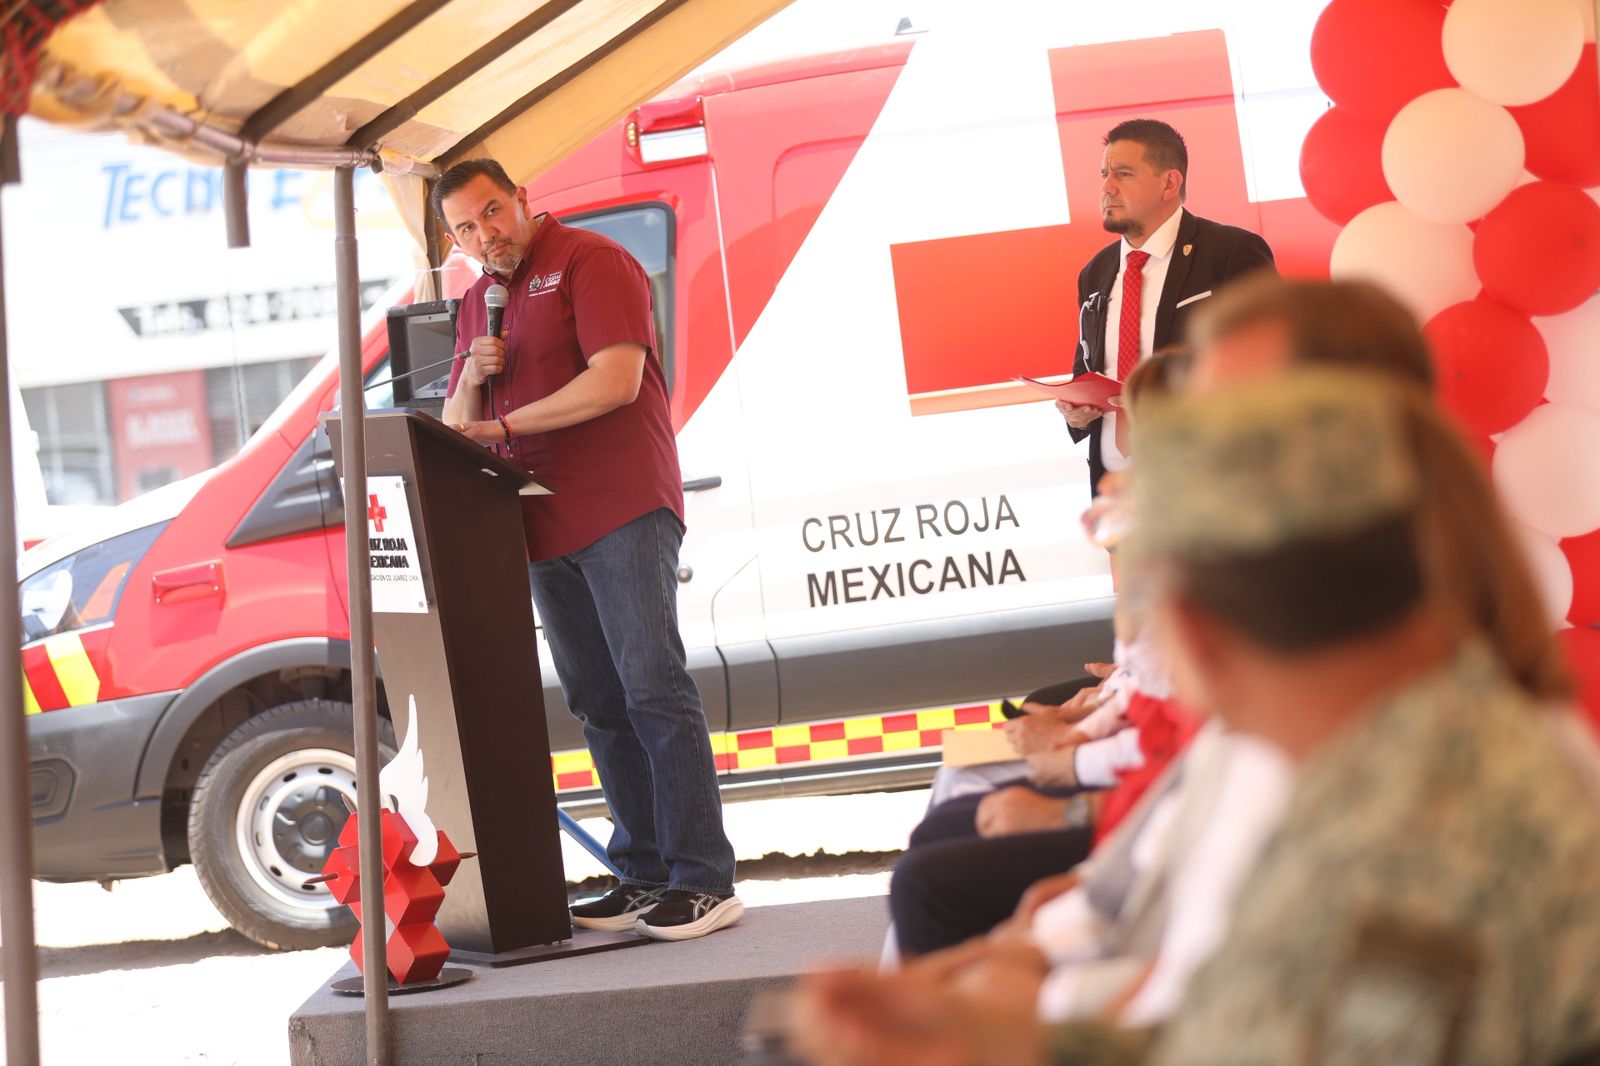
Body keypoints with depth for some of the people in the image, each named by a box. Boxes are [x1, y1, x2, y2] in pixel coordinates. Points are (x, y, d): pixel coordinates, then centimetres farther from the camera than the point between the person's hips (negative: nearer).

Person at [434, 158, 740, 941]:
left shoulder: (590, 262, -4)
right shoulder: (477, 302, 19)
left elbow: (617, 380, -16)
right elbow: (457, 426, 22)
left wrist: (504, 423, -12)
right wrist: (471, 380, -1)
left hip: (622, 510, -8)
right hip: (544, 527, 8)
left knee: (654, 687, -12)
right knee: (598, 705, 6)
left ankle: (705, 883, -12)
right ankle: (644, 876, 11)